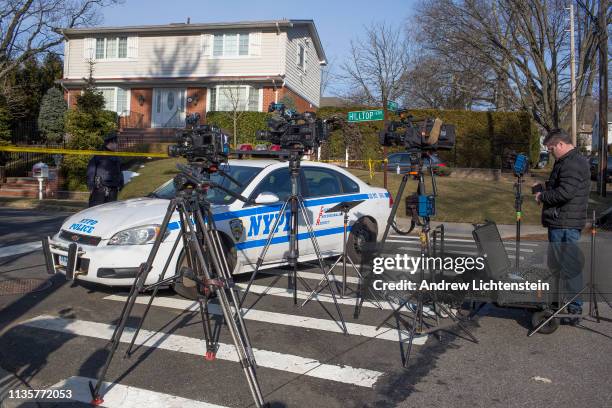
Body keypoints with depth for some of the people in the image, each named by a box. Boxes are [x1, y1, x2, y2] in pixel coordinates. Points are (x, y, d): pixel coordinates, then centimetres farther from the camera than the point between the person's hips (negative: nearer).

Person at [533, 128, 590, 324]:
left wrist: (542, 196, -11)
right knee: (555, 264, 20)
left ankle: (575, 310, 4)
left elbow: (564, 193, -25)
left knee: (569, 265, -5)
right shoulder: (567, 161, 18)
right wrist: (544, 189, 10)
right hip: (560, 222, 11)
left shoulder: (573, 163, -17)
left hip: (565, 224, -11)